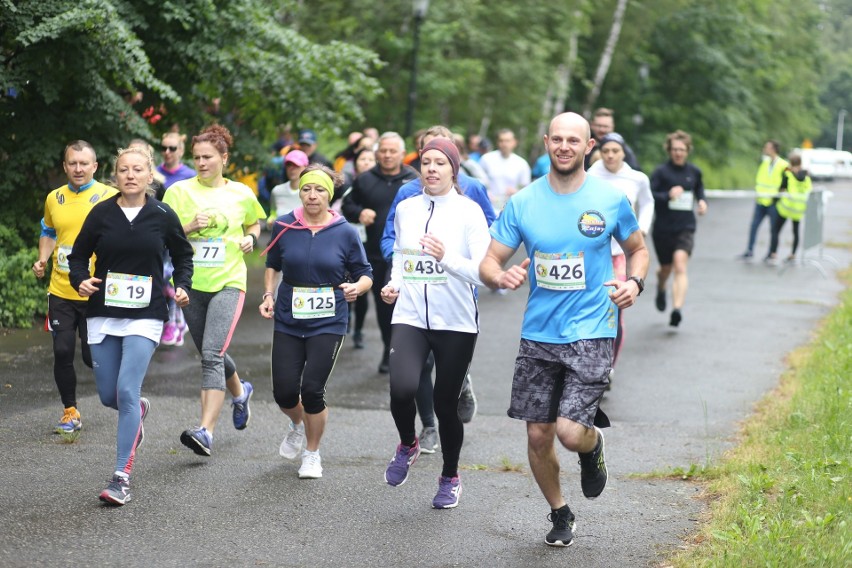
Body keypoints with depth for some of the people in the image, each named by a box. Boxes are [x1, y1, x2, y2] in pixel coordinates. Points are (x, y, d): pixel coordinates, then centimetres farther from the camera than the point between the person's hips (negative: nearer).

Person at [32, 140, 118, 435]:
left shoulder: (110, 197, -4)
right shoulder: (54, 199, 9)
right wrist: (42, 259, 8)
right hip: (61, 292, 4)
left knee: (93, 356, -3)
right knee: (62, 352, -1)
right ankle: (70, 412, 15)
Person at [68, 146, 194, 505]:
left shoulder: (162, 216, -1)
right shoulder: (101, 214, 0)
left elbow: (183, 255, 13)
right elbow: (78, 255, 8)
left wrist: (183, 287, -3)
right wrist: (80, 281, -11)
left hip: (145, 317, -2)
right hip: (103, 314, 3)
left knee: (126, 390, -15)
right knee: (108, 396, 7)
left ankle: (122, 476, -12)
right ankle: (139, 410, 46)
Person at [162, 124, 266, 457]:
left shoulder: (241, 194, 2)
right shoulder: (179, 191, 0)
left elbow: (254, 223, 23)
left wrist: (251, 239, 2)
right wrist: (189, 227, -17)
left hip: (228, 283, -3)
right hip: (191, 284, 3)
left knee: (212, 354, -19)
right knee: (210, 355, 16)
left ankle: (206, 431, -24)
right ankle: (240, 393, 49)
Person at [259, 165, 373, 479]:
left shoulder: (345, 232, -5)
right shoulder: (284, 227, -1)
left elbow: (365, 274, 2)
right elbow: (273, 265, 16)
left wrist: (356, 287, -19)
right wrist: (269, 295, 2)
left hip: (328, 324, -2)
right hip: (288, 322, 2)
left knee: (311, 390, -10)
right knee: (284, 392, -3)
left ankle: (312, 453, 16)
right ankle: (298, 425, 36)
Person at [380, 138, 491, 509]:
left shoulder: (468, 211, -4)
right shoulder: (405, 209, 8)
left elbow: (483, 272, -11)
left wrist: (447, 258, -27)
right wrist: (394, 285, 6)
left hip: (455, 323, -2)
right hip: (410, 317, 2)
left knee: (445, 403, 4)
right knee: (402, 390, -21)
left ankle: (450, 478, 28)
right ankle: (407, 445, 11)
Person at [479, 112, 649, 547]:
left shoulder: (611, 200, -2)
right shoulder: (522, 202, 1)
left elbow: (637, 249, 14)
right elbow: (489, 262, 3)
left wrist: (635, 282, -7)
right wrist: (502, 277, -21)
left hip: (590, 334, -2)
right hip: (538, 335, 3)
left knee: (570, 432, -16)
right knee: (538, 435, 6)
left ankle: (594, 444, 22)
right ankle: (559, 514, 31)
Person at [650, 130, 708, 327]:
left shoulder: (694, 172, 5)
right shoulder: (661, 172, -6)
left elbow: (699, 188, 25)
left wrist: (702, 201, 5)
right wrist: (667, 195, -27)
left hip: (686, 227, 0)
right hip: (663, 228, 0)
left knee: (680, 265, -20)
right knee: (666, 268, 17)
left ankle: (677, 309, -29)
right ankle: (661, 289, 54)